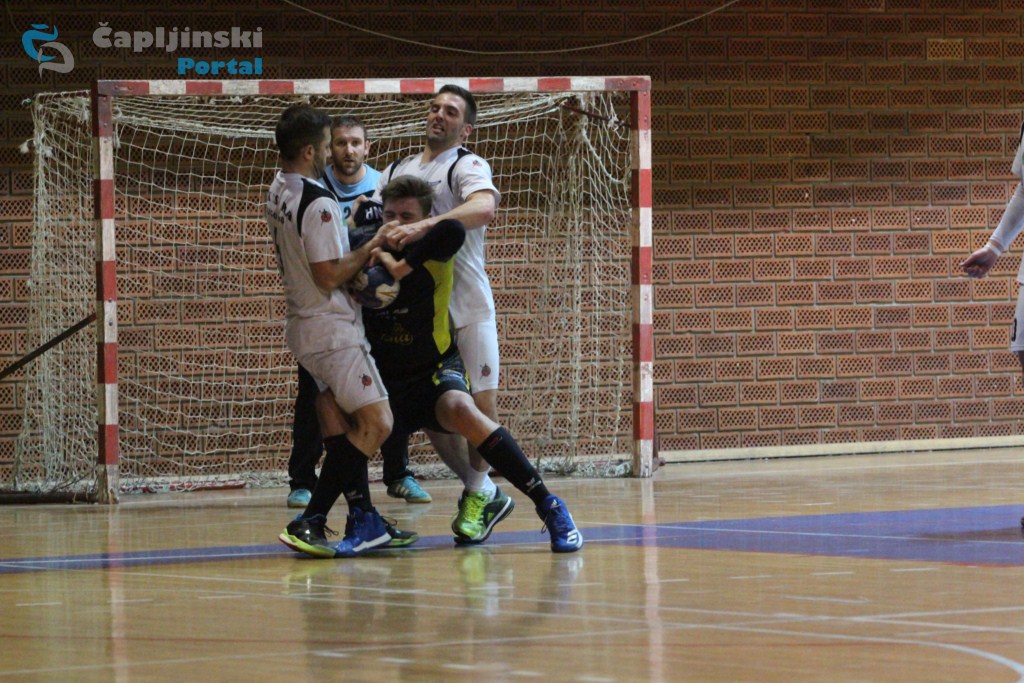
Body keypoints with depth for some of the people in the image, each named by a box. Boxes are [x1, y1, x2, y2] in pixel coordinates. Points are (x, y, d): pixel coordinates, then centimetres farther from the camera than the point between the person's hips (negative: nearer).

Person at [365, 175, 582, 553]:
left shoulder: (430, 255, -15)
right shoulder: (370, 257, -3)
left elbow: (454, 230, -36)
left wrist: (402, 266, -37)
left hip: (436, 369, -5)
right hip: (387, 380, 5)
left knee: (461, 410, -34)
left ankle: (547, 505, -30)